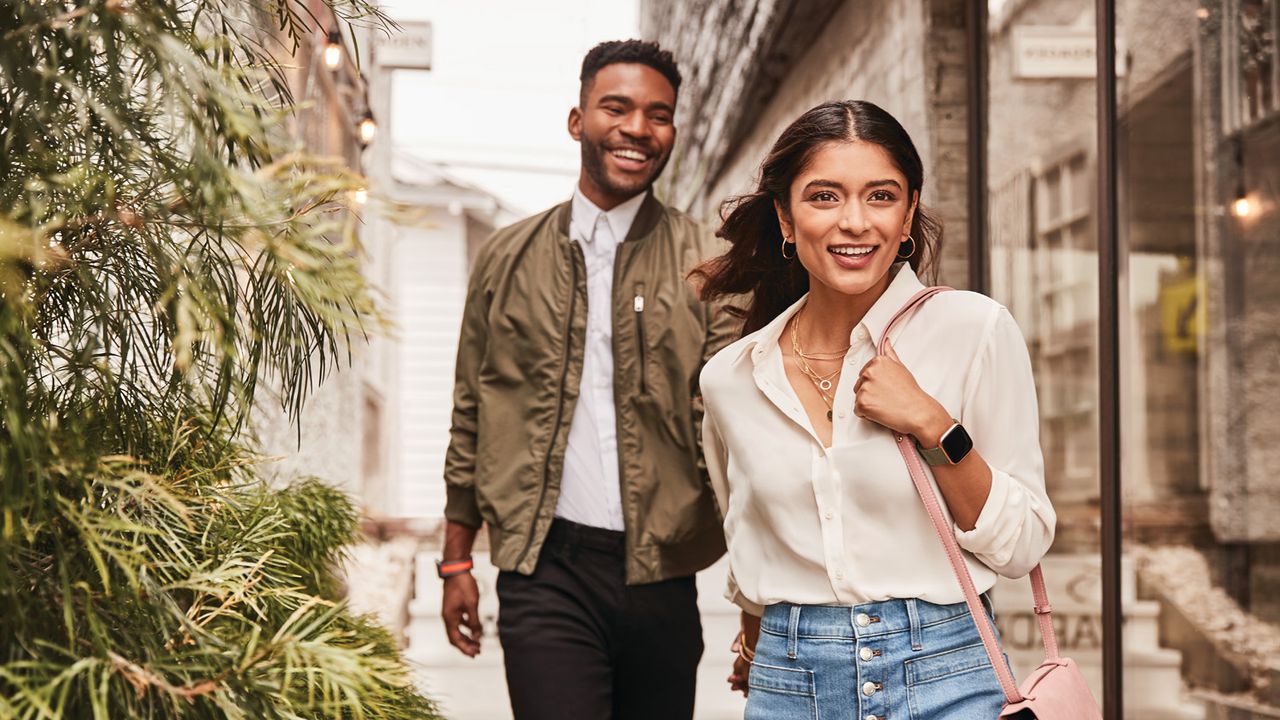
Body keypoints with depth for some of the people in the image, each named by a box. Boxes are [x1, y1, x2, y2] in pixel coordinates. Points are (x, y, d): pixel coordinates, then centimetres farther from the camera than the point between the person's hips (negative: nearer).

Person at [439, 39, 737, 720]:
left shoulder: (706, 266, 3)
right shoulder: (508, 258, 9)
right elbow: (472, 417, 14)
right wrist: (456, 563, 11)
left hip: (661, 573, 0)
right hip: (546, 569, 0)